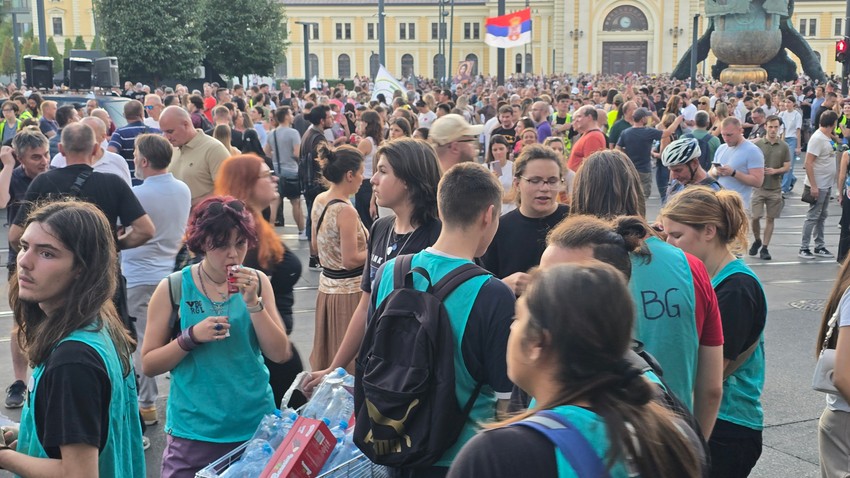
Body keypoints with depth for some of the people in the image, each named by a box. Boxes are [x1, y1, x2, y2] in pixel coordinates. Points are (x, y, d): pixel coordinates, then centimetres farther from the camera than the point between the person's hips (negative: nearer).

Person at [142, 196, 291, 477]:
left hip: (255, 424, 2)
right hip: (194, 430, -2)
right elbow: (149, 365, -3)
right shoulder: (173, 289, -5)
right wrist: (191, 337, -18)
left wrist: (253, 302, -15)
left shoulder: (257, 282, 0)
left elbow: (280, 354, -4)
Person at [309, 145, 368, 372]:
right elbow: (350, 260, -23)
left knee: (328, 353, 21)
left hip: (326, 286, 8)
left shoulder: (319, 201, 3)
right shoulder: (346, 211, -22)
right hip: (349, 291, -8)